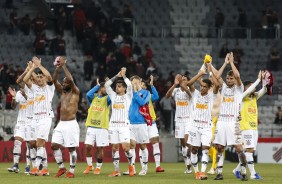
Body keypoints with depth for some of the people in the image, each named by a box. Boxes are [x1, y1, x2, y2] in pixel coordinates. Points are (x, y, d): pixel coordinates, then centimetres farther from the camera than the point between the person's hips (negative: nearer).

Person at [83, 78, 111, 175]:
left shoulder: (106, 99, 5)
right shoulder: (93, 97, 8)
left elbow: (111, 97, -18)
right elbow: (88, 94, -15)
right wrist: (97, 86, -8)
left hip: (102, 127, -1)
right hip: (91, 127, 1)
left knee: (99, 148, 0)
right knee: (88, 147, -4)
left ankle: (98, 167, 12)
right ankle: (89, 165, 15)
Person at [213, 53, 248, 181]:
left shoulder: (239, 88, 5)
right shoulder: (223, 87, 15)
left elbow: (237, 75, -12)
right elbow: (217, 77, 0)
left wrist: (232, 62, -3)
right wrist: (225, 63, 3)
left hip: (233, 121, -4)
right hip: (221, 121, 4)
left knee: (238, 148, -9)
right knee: (219, 148, 2)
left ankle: (244, 173, -4)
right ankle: (219, 173, 7)